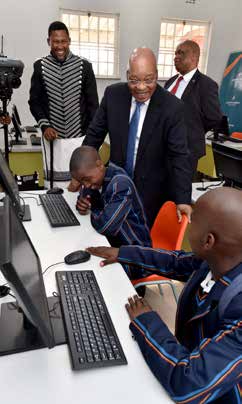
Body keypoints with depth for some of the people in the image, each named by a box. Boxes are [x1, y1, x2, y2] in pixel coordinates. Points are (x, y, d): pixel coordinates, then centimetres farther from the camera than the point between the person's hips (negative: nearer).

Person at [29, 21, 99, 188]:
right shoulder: (40, 66, 2)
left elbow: (92, 103, 2)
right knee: (53, 181, 6)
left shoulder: (84, 66, -1)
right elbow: (34, 101, 7)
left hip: (79, 136, -1)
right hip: (53, 137, 1)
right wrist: (44, 125, -9)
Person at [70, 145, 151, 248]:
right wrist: (82, 203, -9)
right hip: (112, 241, 7)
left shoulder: (120, 184, -26)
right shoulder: (95, 175, -4)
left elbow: (104, 227, -34)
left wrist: (92, 208, -15)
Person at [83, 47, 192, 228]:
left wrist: (183, 200, -25)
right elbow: (95, 134, 1)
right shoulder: (113, 94, -7)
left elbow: (179, 156, -16)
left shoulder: (172, 107, -16)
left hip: (151, 192, -2)